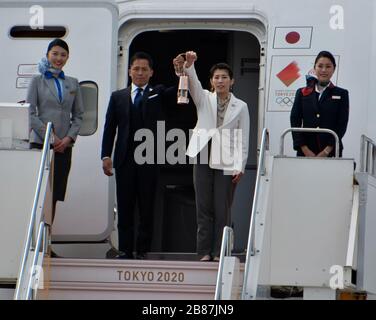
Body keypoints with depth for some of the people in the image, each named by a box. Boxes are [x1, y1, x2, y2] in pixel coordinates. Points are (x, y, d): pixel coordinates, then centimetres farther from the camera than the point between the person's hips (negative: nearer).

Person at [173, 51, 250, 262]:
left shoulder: (240, 107, 8)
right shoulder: (204, 99, 11)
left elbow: (243, 139, 5)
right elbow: (194, 84, -9)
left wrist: (240, 167, -3)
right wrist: (188, 67, -30)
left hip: (226, 162, -1)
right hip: (203, 157, 1)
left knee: (222, 209, -2)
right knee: (204, 207, 1)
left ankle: (219, 252, 2)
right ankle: (204, 252, 5)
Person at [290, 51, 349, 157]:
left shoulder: (341, 94, 8)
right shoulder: (302, 93, 12)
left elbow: (342, 125, 1)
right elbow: (295, 122, 5)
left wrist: (326, 151, -9)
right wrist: (305, 149, -7)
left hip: (331, 152, -1)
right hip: (305, 153, 1)